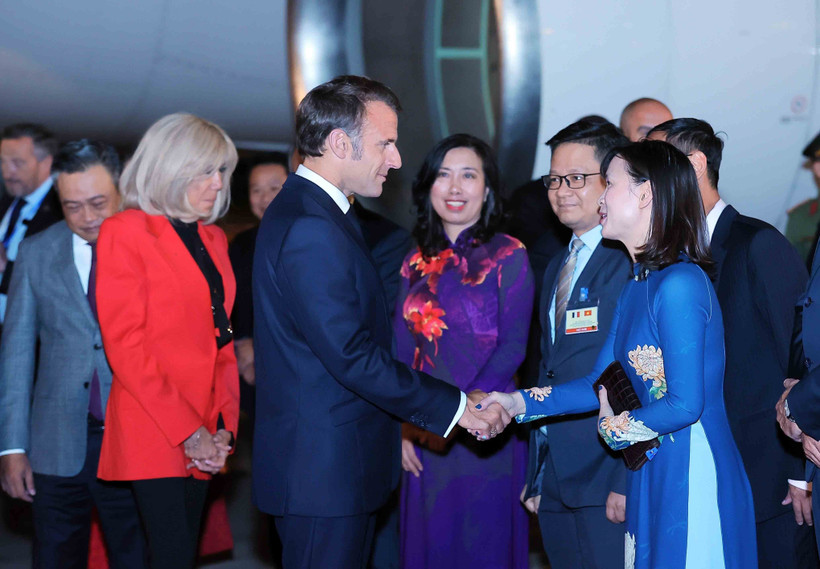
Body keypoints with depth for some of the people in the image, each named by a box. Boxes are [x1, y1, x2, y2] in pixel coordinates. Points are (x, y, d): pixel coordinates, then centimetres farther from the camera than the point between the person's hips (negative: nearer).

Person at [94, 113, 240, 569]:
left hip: (203, 434, 6)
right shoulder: (125, 232, -5)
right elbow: (124, 343, -11)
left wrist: (224, 425, 2)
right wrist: (186, 430, -14)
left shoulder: (214, 240, 17)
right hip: (152, 430, -6)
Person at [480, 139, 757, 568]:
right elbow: (604, 383, 14)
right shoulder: (636, 286, 11)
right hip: (653, 476, 9)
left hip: (693, 478, -9)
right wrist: (521, 403, 8)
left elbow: (684, 404, -21)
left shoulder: (680, 284, -18)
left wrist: (615, 426, -5)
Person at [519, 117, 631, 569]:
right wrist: (535, 477, 17)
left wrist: (629, 480, -20)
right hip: (556, 484, 8)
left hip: (610, 481, -8)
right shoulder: (556, 269, 19)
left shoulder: (636, 262, -9)